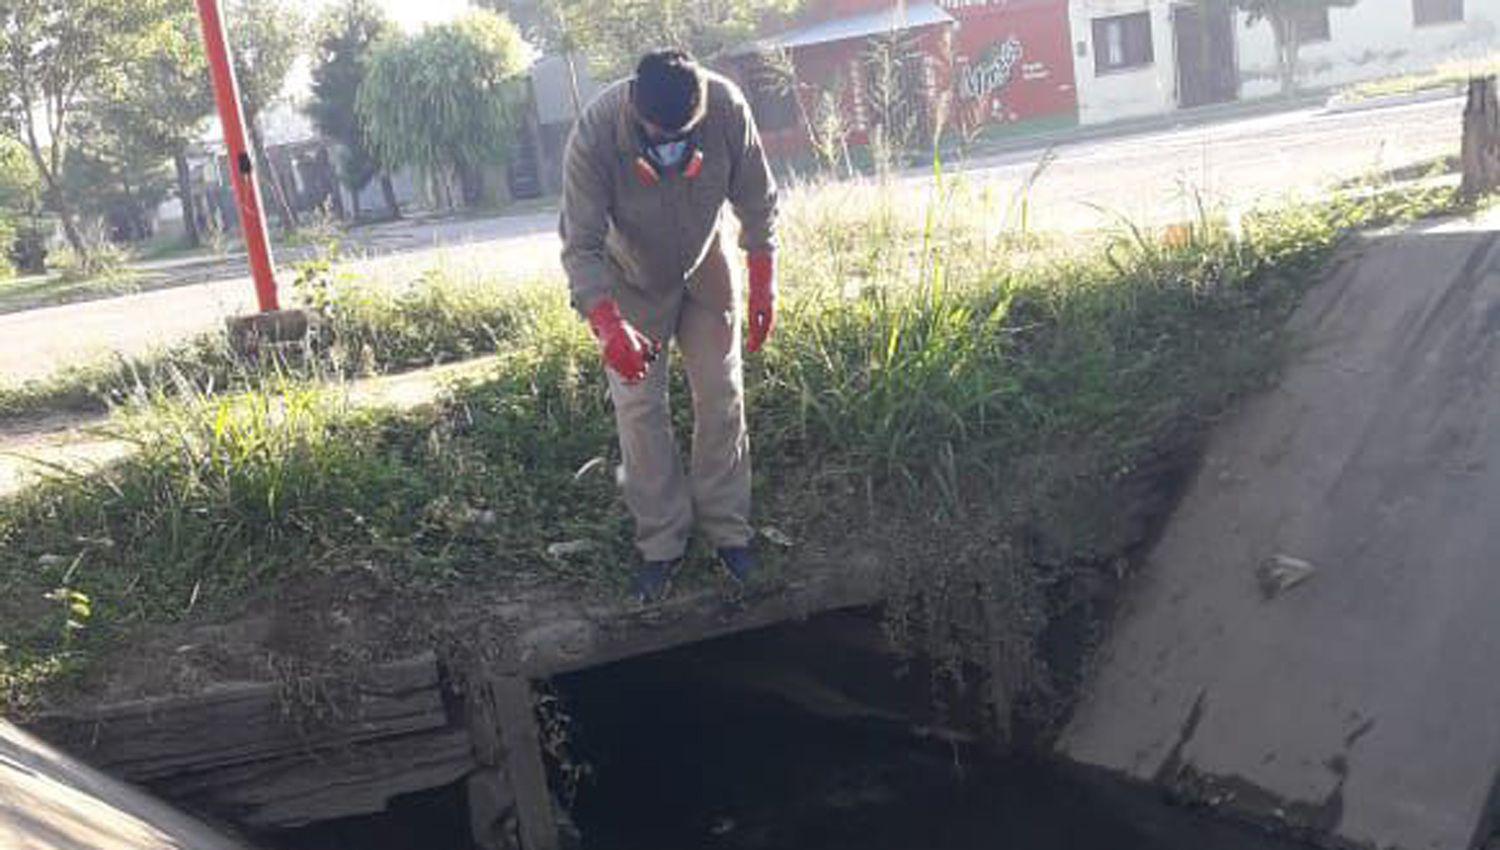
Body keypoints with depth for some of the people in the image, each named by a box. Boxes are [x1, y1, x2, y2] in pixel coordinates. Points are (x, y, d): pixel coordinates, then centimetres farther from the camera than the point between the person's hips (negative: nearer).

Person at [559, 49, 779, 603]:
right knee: (639, 407, -4)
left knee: (722, 398, 3)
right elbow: (581, 246, -33)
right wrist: (609, 327, -46)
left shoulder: (727, 107, -29)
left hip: (706, 269, 2)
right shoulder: (594, 135, -35)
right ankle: (661, 544, 7)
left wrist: (762, 284, -13)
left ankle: (727, 529, 16)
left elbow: (757, 200, -13)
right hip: (632, 282, -2)